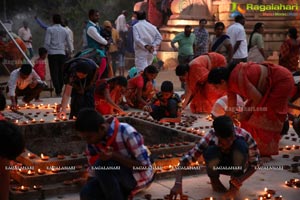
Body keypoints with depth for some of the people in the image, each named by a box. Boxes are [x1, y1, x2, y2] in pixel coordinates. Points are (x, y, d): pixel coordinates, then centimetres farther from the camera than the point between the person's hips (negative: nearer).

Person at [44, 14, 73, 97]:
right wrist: (71, 50, 33)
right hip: (62, 53, 3)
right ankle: (60, 90, 13)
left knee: (54, 73, -3)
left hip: (52, 53, -3)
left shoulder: (50, 29, -2)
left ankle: (58, 91, -11)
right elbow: (69, 42, 17)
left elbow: (47, 42, -8)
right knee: (61, 72, 10)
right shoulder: (64, 30, 9)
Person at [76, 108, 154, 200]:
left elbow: (144, 165, -23)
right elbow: (94, 172, 1)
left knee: (103, 165, -31)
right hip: (117, 181, 6)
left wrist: (115, 156, -33)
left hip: (139, 176, -6)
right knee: (87, 193, -22)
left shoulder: (126, 133, -26)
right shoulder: (93, 142, -8)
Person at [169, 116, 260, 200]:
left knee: (241, 145, -33)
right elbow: (186, 159, -35)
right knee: (211, 151, -36)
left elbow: (254, 163, -22)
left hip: (236, 165, 0)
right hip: (218, 165, 0)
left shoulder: (244, 136, -31)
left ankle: (234, 185, -11)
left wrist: (241, 179, -39)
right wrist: (178, 184, -48)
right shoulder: (209, 139, -32)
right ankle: (214, 180, -3)